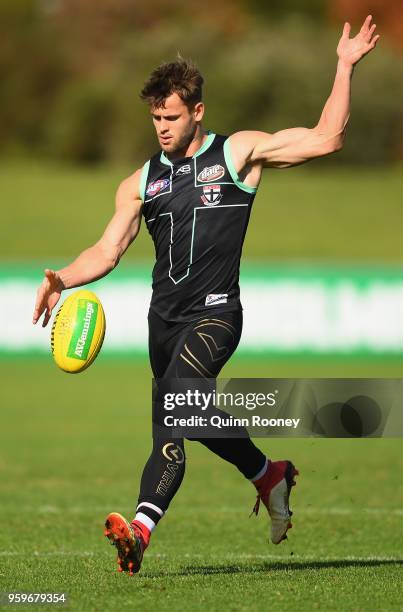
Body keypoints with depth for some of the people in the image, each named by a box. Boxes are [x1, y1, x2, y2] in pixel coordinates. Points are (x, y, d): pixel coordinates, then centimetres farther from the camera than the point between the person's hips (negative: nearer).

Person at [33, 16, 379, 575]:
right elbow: (108, 251, 9)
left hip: (215, 313, -6)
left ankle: (141, 527, -36)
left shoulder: (238, 154, 3)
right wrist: (63, 280, -11)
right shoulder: (141, 183, 13)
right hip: (165, 317, 6)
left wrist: (345, 67, -6)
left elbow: (325, 139, 0)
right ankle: (270, 476, 46)